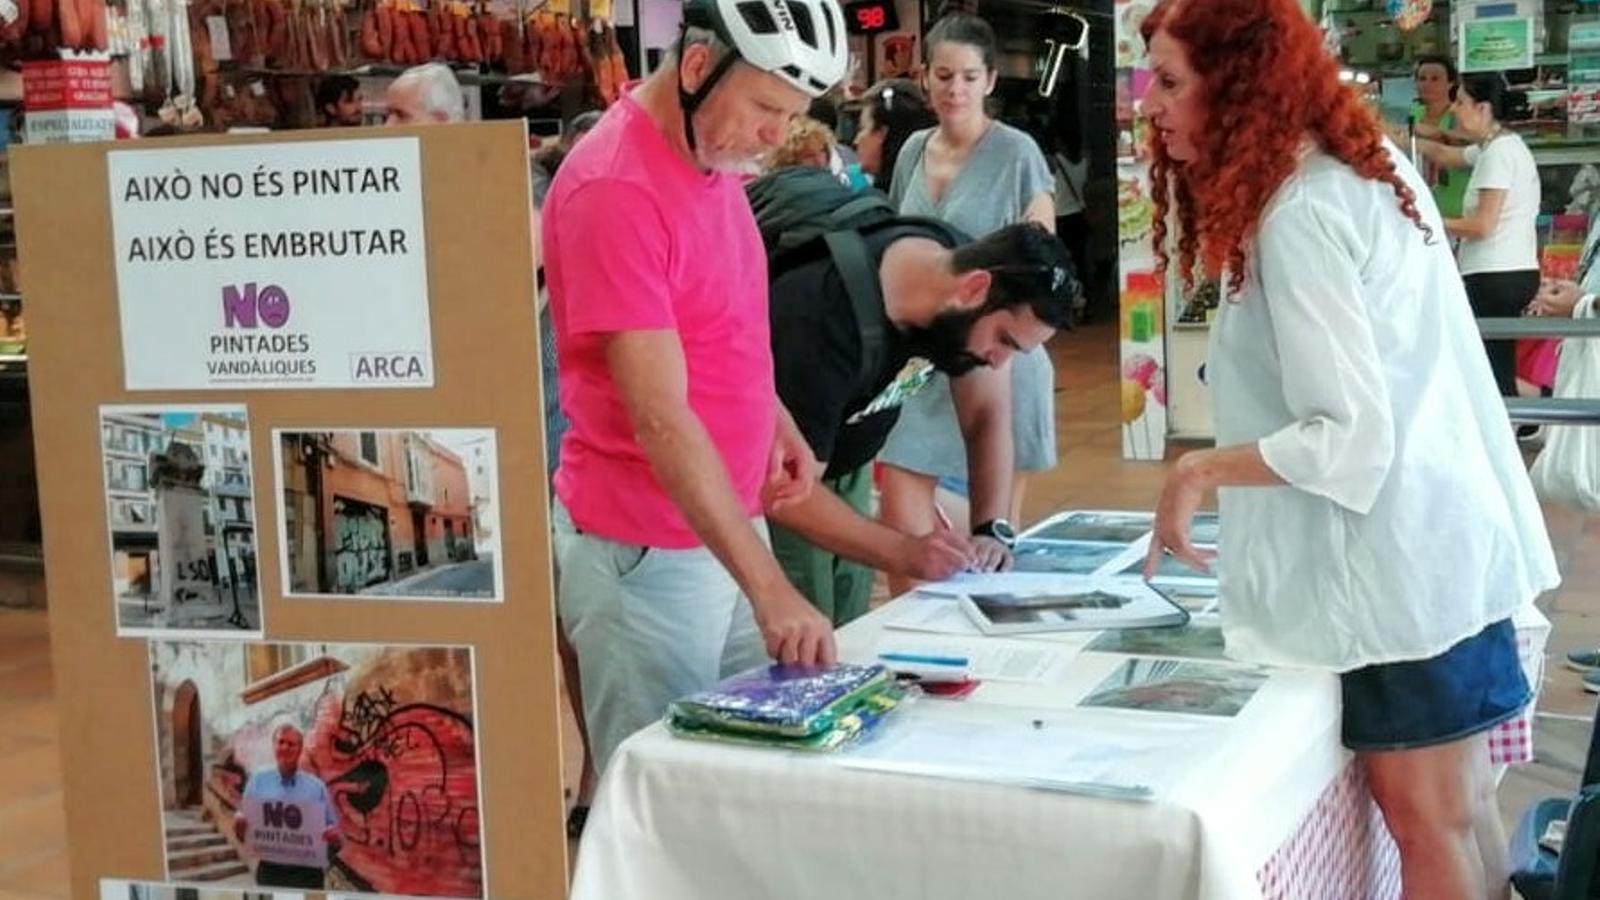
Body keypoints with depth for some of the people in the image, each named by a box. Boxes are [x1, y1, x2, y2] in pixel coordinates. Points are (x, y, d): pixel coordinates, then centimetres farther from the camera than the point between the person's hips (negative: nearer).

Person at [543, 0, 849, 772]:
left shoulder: (714, 156, 5)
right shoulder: (614, 189, -23)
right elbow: (660, 418, -27)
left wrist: (776, 422, 4)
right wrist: (769, 586, -30)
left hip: (727, 526, 9)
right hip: (644, 551, -8)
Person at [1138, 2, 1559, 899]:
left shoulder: (1298, 214, -20)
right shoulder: (1371, 162, 9)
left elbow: (1352, 435, -24)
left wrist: (1199, 470, -13)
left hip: (1402, 556, -9)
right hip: (1449, 534, 9)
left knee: (1426, 818, 4)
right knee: (1463, 803, 18)